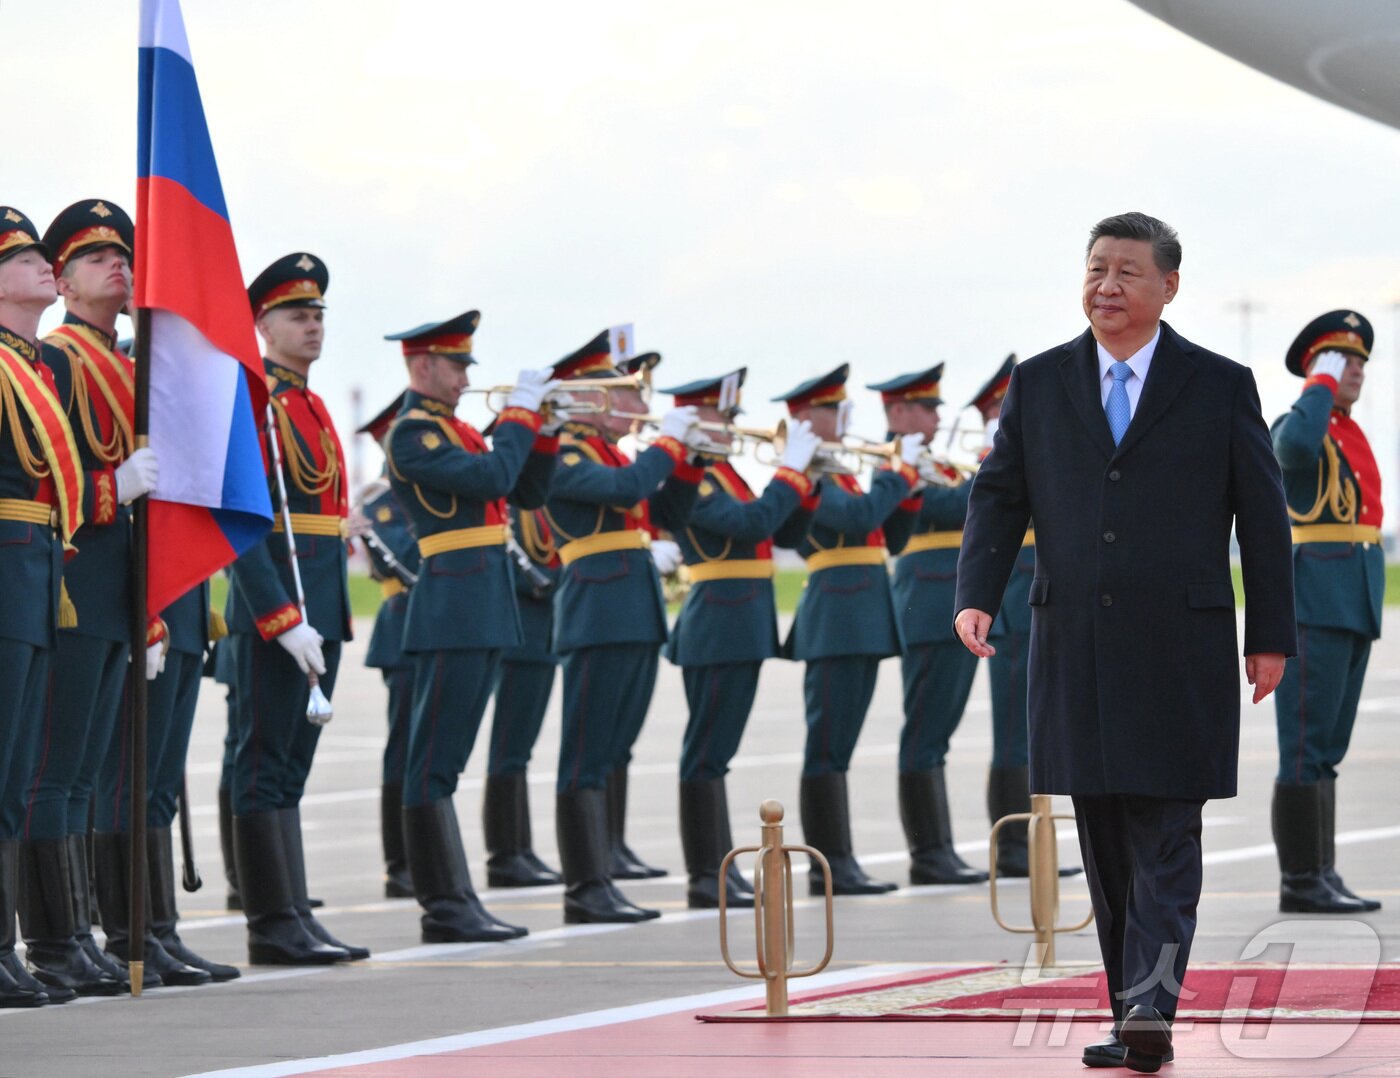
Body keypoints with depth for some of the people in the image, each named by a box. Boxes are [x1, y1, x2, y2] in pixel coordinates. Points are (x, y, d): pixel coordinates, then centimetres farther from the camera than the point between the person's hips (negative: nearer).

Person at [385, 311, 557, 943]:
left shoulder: (456, 431, 19)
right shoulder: (412, 434, -10)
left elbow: (525, 492, 18)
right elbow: (492, 477, -21)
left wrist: (543, 429, 6)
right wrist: (520, 412, -11)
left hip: (485, 612, 10)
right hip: (452, 606, -10)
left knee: (445, 759, 11)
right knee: (434, 761, -7)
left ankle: (455, 904, 13)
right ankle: (445, 908, -8)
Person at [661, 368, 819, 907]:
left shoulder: (722, 475, 16)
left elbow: (785, 533, 16)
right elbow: (752, 523, -26)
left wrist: (803, 479, 2)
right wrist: (791, 469, -17)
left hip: (743, 628, 10)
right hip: (719, 626, -10)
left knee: (714, 753, 12)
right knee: (707, 752, -6)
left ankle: (721, 870, 16)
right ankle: (705, 878, -5)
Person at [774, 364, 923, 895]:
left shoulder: (833, 472, 19)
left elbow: (876, 522, 20)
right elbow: (860, 516, -25)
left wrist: (905, 473, 8)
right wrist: (900, 468, -16)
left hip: (861, 621, 10)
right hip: (836, 617, -10)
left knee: (838, 746, 10)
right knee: (828, 746, -7)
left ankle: (838, 863, 12)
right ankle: (830, 866, -7)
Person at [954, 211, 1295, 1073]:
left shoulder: (1221, 386, 3)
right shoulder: (1038, 384, 9)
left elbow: (1263, 515, 4)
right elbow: (999, 496, 8)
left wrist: (1272, 637, 2)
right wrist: (977, 596, -7)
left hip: (1179, 653, -3)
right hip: (1075, 645, 3)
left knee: (1164, 835, -9)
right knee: (1105, 841, 6)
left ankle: (1151, 1007, -16)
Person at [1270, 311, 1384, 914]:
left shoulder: (1352, 436, 19)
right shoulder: (1296, 424, -7)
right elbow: (1296, 446, -34)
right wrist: (1322, 383, -18)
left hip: (1353, 610, 9)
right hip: (1313, 609, -9)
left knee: (1327, 750, 10)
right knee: (1307, 746, -8)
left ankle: (1322, 876, 12)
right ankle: (1300, 881, -8)